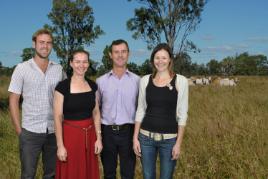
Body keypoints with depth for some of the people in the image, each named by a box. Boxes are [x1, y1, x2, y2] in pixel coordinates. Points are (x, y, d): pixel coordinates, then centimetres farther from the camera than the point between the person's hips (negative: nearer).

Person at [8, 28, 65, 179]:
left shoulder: (59, 69, 4)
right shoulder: (22, 68, -2)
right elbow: (14, 101, -1)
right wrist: (19, 129, -5)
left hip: (54, 131, 2)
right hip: (30, 132, -2)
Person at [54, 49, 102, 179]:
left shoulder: (92, 85, 4)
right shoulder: (62, 86, -10)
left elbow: (96, 113, 9)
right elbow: (58, 117, -10)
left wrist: (98, 138, 4)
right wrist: (60, 145, -13)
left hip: (90, 135, 4)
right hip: (70, 135, -4)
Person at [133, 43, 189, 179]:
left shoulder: (180, 81, -6)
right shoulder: (145, 80, 2)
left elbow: (182, 114, -5)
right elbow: (140, 111, 6)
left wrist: (178, 142, -7)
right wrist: (135, 137, 2)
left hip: (169, 138, -2)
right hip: (146, 136, 2)